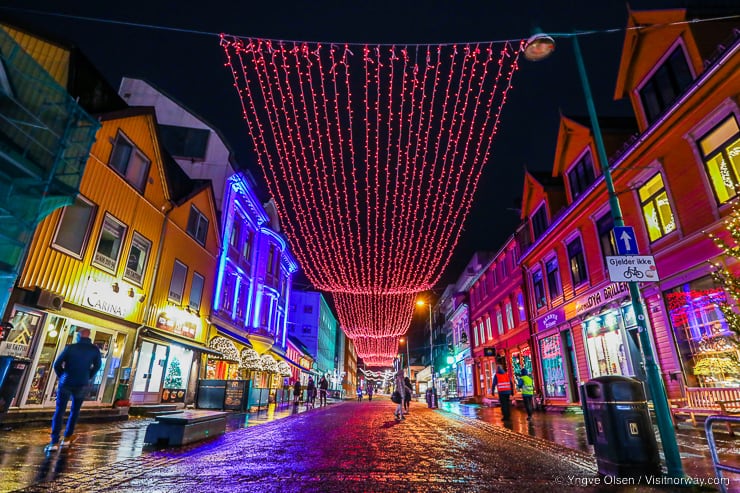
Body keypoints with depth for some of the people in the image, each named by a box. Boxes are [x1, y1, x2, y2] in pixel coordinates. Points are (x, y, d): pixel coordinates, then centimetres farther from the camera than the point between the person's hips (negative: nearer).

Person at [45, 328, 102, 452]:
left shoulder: (70, 347, -9)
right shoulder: (94, 349, -4)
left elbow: (57, 364, -7)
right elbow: (97, 365, 5)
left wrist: (62, 377, 10)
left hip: (66, 383, -1)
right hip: (82, 385, 1)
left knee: (59, 412, 5)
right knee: (75, 411, 18)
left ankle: (54, 442, 0)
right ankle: (67, 437, 22)